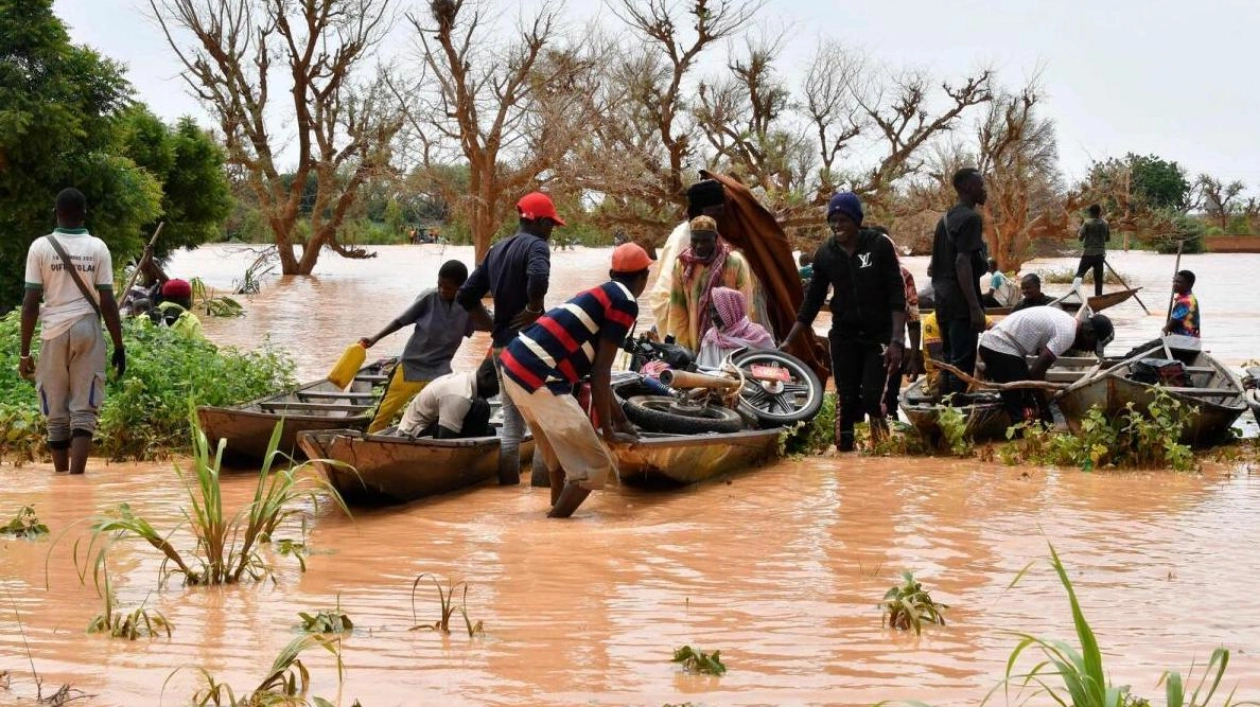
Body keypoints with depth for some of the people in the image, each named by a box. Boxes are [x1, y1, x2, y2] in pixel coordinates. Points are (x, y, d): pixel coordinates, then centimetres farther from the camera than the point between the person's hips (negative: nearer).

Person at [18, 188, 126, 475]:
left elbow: (31, 302, -4)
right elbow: (108, 302, -2)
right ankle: (76, 479, -12)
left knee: (56, 415, 9)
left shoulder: (41, 247, -1)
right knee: (84, 412, -1)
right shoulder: (97, 248, 0)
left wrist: (24, 352, 1)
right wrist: (119, 346, 5)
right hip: (88, 331, 0)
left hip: (53, 332, 0)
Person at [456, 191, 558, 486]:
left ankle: (507, 483, 15)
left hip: (501, 345, 8)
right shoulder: (536, 246, -9)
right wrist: (534, 310, -16)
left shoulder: (497, 250, 15)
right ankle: (543, 479, -2)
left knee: (512, 421, 14)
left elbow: (466, 296, 16)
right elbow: (538, 279, -32)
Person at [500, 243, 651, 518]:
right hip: (540, 378, -10)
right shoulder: (625, 302, -3)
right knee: (595, 466, -4)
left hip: (516, 366, 10)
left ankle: (557, 514, 40)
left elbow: (594, 367, 33)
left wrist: (619, 418, 42)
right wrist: (607, 430, 0)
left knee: (560, 449, 30)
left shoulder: (600, 296, 23)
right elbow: (600, 372, -6)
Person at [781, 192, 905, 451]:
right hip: (844, 337, 3)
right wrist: (789, 340, 4)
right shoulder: (825, 253, 2)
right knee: (847, 401, 1)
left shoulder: (880, 245, -8)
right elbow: (812, 301, 9)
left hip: (879, 336, -3)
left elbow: (897, 294, -10)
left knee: (872, 399, -14)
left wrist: (897, 340, -18)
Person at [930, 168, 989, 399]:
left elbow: (933, 266, 20)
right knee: (962, 363, -8)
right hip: (961, 302, -9)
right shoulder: (971, 218, -11)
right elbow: (962, 262, -20)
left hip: (943, 300, 9)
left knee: (949, 361, 14)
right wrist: (975, 307, -22)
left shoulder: (946, 219, 17)